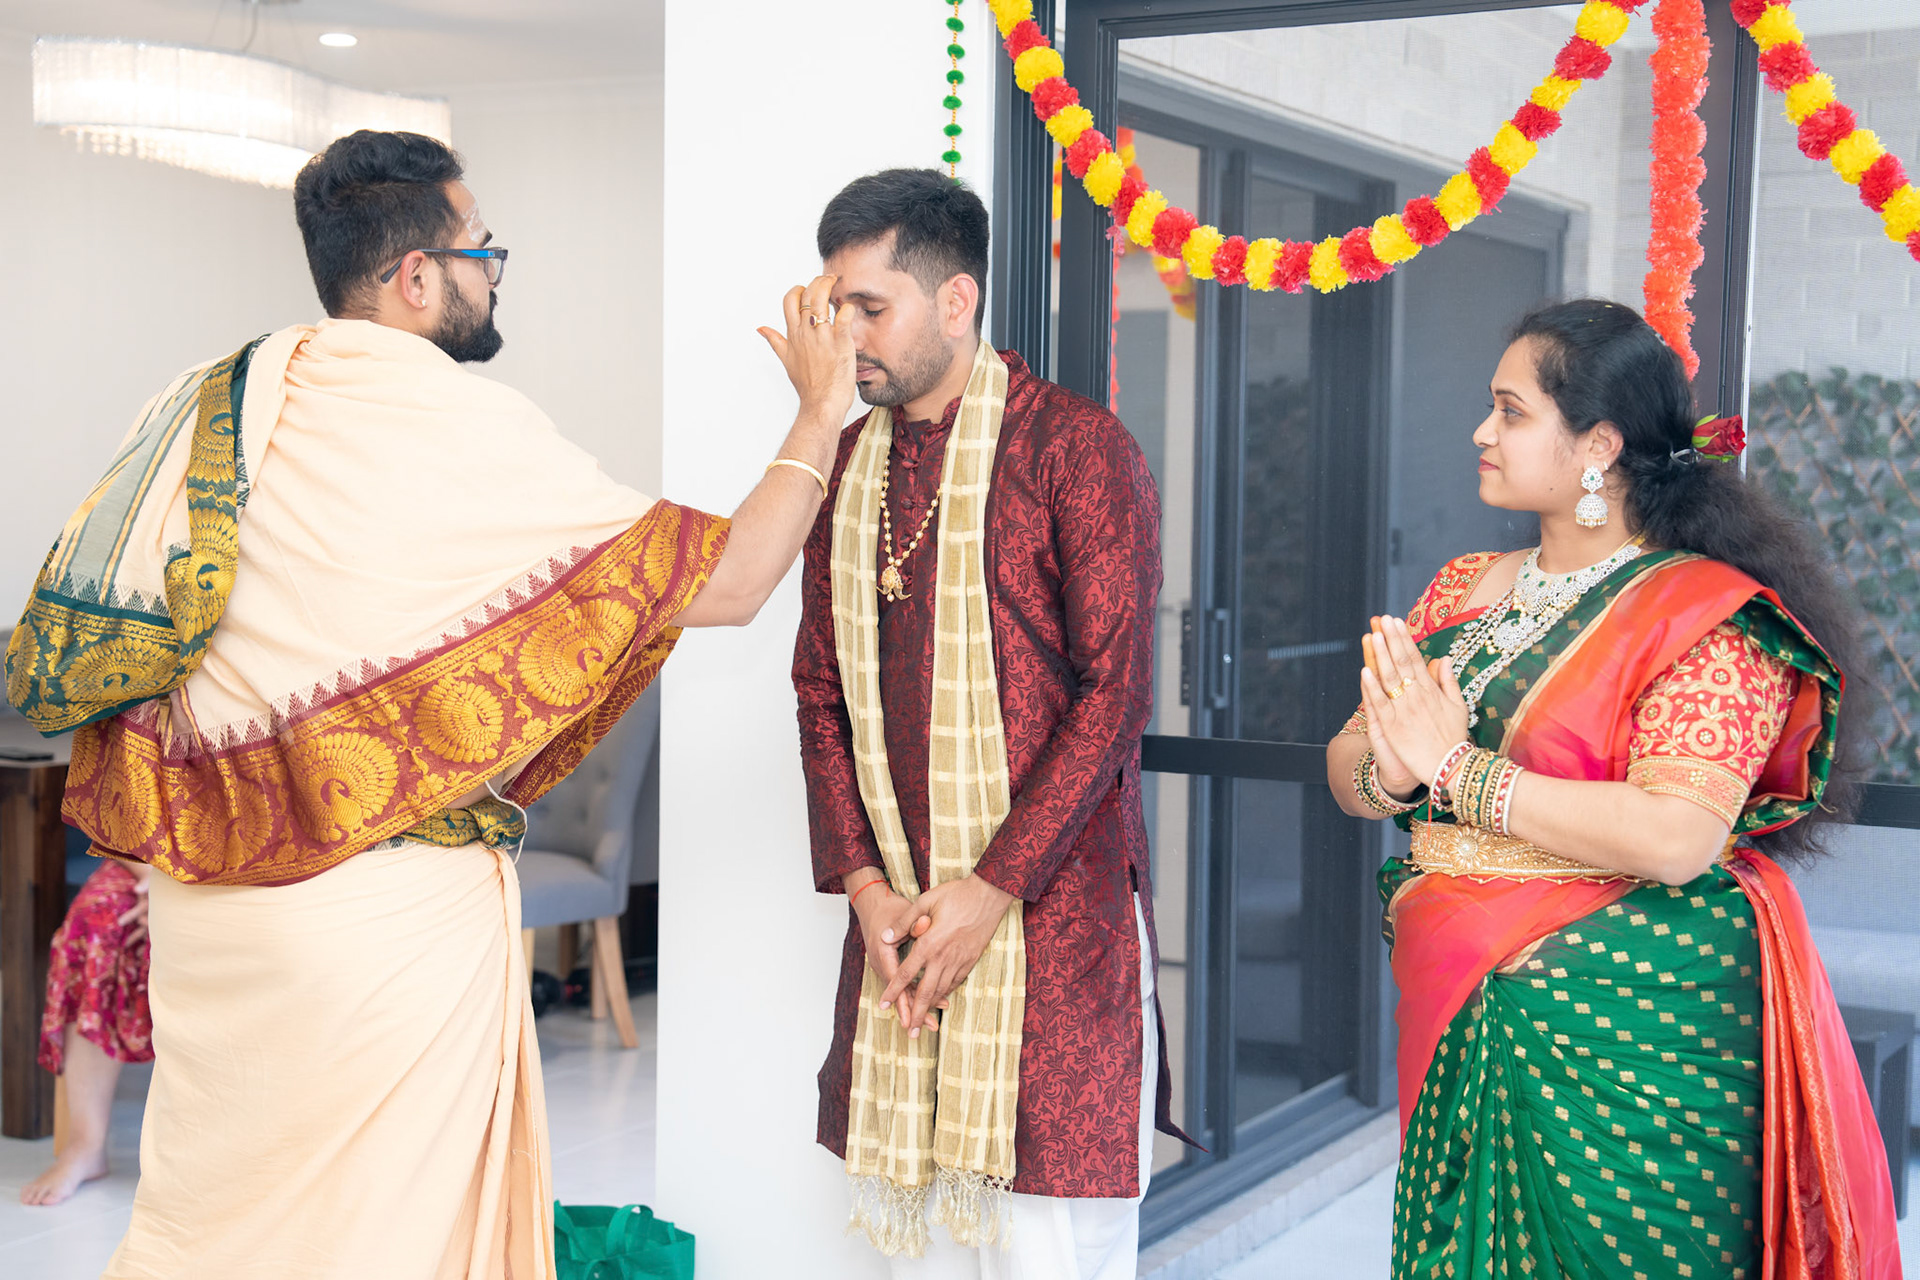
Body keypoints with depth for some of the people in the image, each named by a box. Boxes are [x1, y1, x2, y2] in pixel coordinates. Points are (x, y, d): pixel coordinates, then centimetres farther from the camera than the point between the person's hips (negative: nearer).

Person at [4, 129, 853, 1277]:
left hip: (210, 903, 6)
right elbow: (727, 585, -11)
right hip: (394, 912, -6)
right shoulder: (468, 427, -13)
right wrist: (823, 416, 1)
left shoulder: (208, 405, 4)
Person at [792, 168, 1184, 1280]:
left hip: (1052, 910, -5)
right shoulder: (846, 466, 12)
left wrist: (993, 889, -14)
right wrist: (862, 884, 0)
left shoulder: (1077, 446, -7)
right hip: (898, 927, 6)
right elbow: (822, 693, 12)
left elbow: (1117, 690, -12)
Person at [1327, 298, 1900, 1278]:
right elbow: (1349, 772, 11)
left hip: (1624, 1037, -6)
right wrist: (1391, 771, -13)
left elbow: (1677, 838, -22)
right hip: (1456, 1021, 6)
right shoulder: (1463, 589, 11)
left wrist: (1458, 771, -19)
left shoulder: (1710, 616, -10)